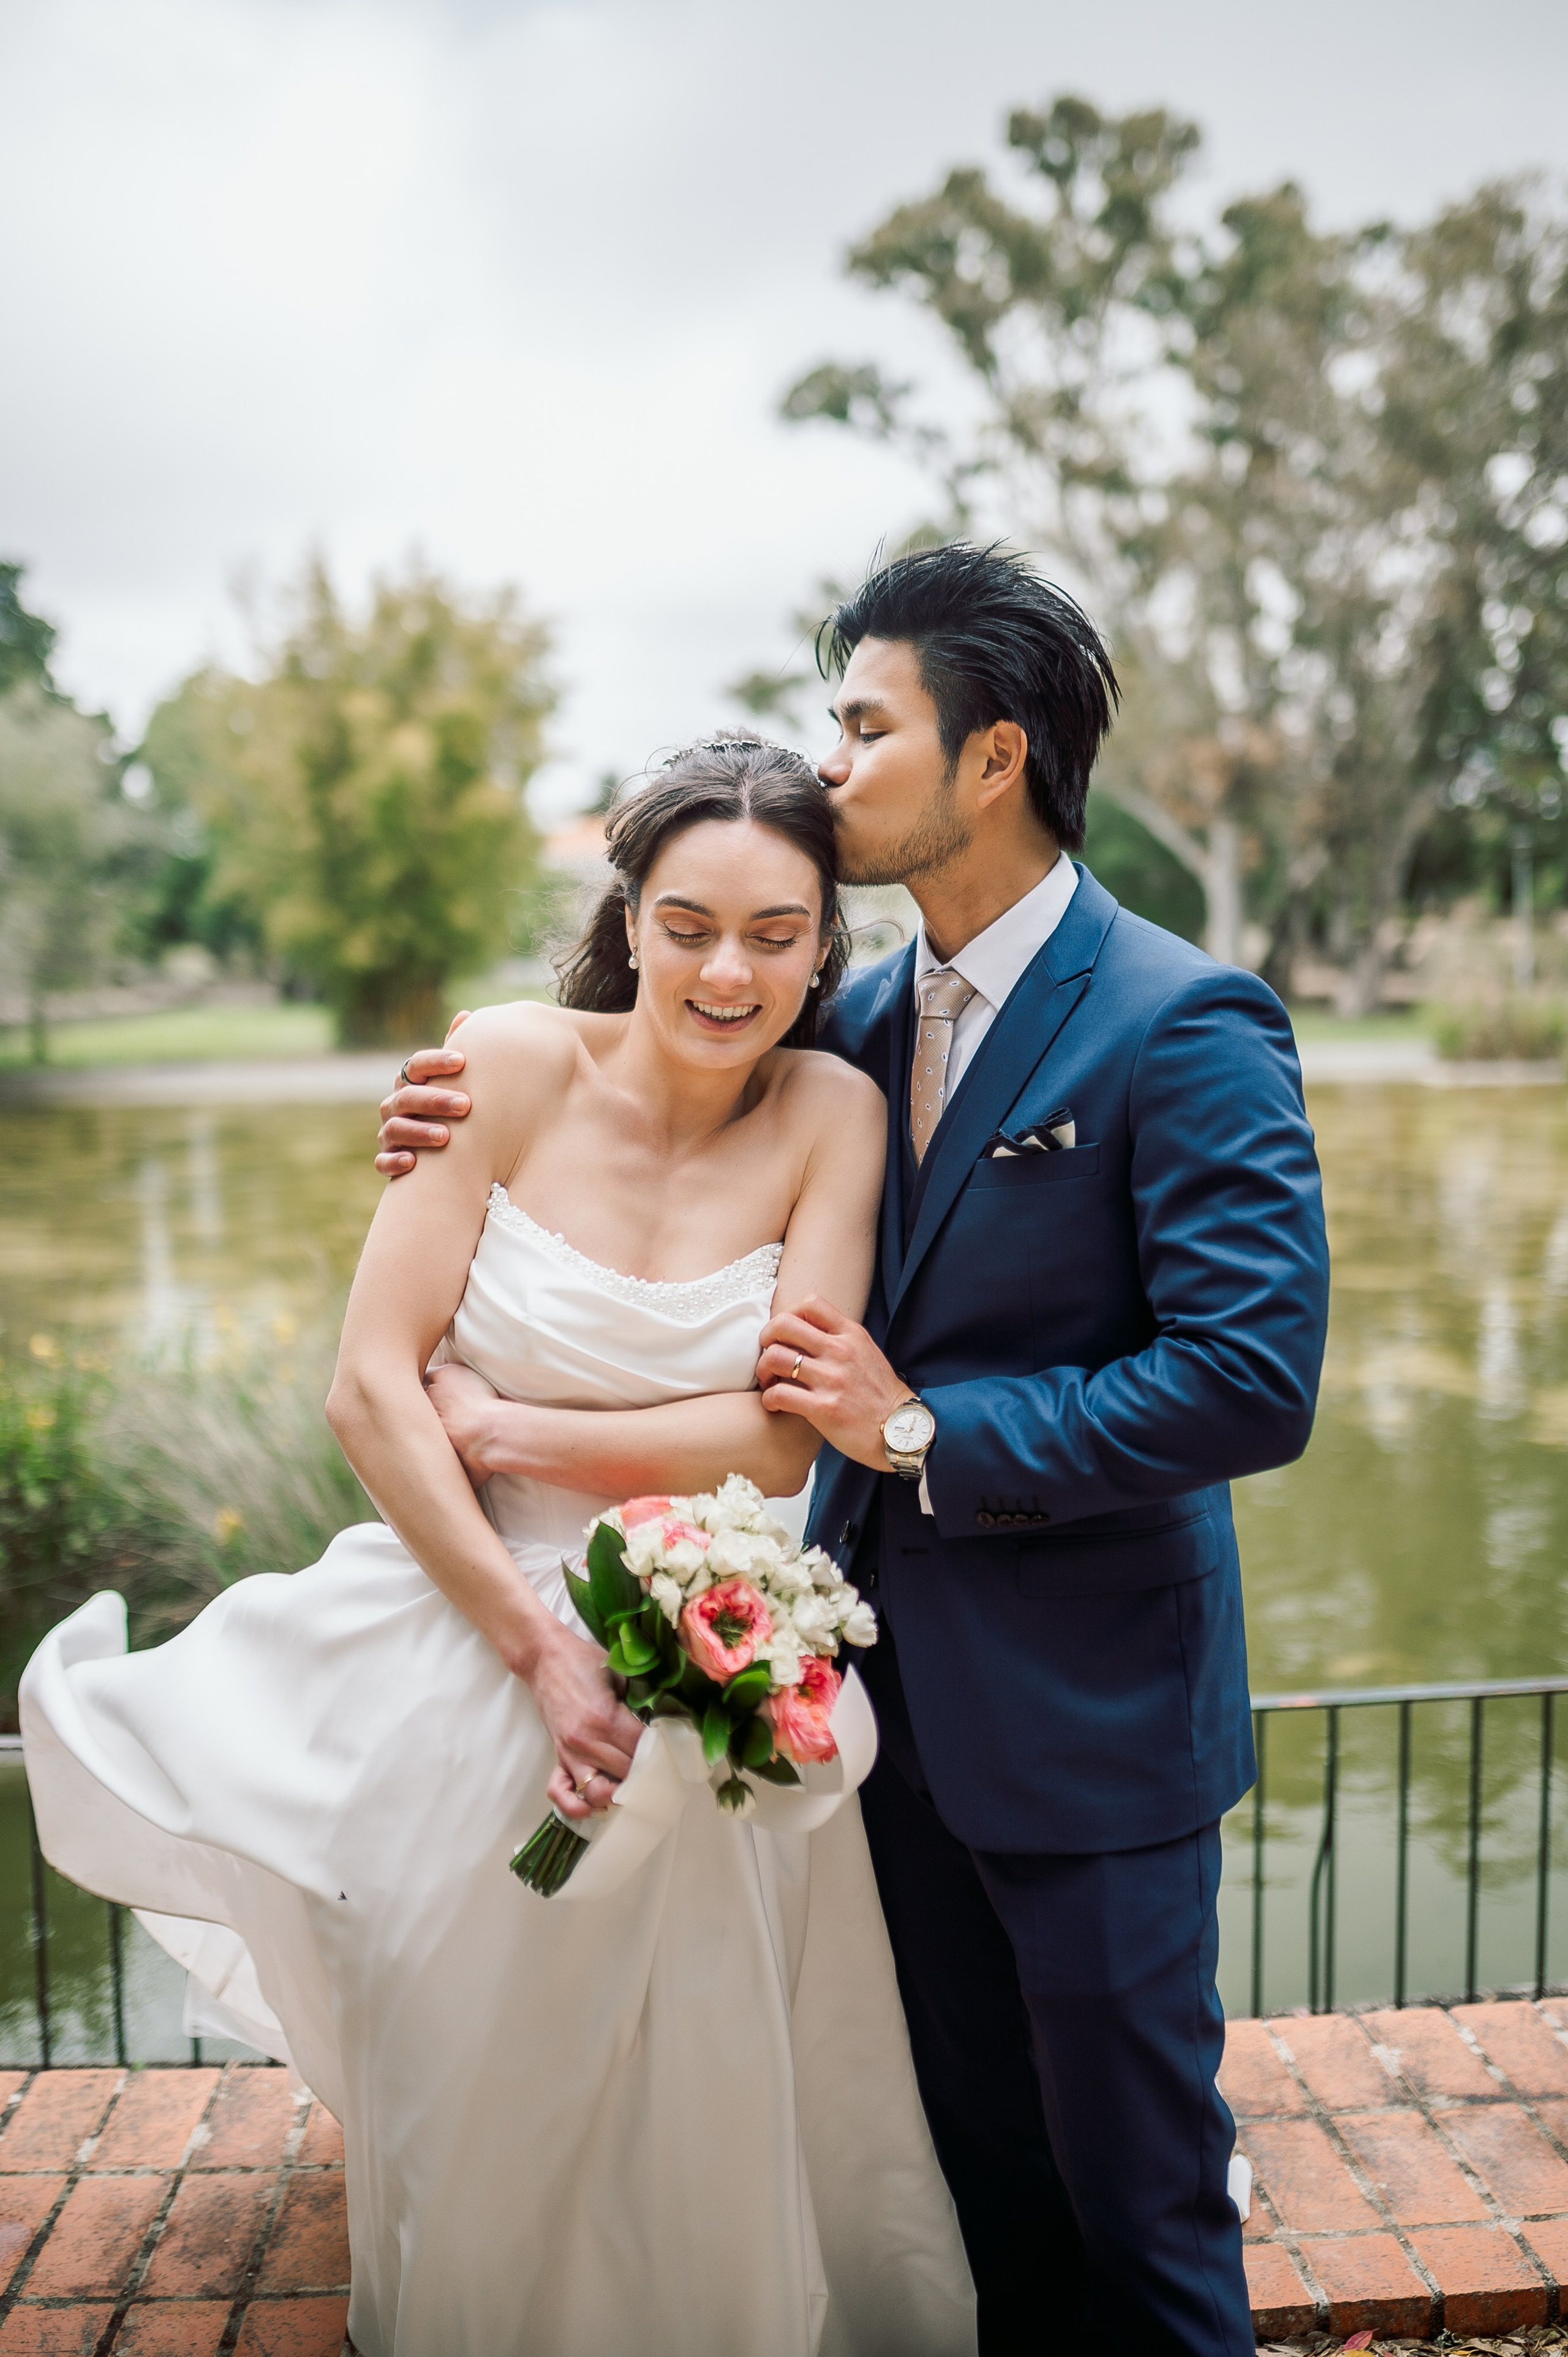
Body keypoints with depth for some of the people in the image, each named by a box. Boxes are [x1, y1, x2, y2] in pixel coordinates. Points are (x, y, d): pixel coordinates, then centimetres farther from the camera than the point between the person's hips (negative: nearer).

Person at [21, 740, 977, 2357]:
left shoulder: (832, 1116, -8)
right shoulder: (516, 1067, -10)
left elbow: (784, 1438, -13)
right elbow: (369, 1389, -13)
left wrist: (510, 1429, -12)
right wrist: (537, 1643, -17)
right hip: (474, 1642, 0)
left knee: (703, 2129, 18)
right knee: (474, 2120, 19)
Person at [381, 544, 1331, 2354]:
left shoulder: (1183, 1027, -17)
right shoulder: (862, 1016, 5)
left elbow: (1254, 1382, -23)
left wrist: (926, 1434, -19)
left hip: (1086, 1709, -6)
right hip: (901, 1690, 6)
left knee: (1135, 2187, 13)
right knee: (979, 2158, 23)